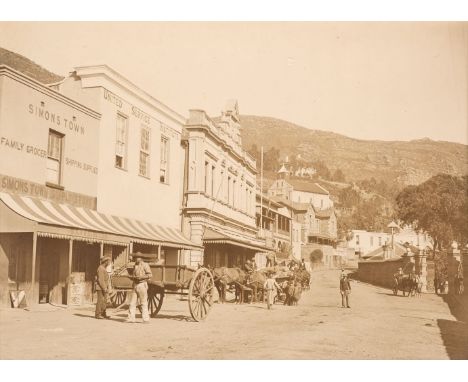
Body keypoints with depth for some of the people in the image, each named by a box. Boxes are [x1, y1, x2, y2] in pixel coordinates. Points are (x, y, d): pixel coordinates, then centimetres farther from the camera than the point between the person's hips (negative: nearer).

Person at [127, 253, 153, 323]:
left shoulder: (145, 265, -4)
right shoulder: (135, 266, 16)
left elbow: (150, 275, -10)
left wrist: (142, 277, -21)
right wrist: (132, 277, 2)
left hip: (142, 285, -7)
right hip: (135, 285, 7)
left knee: (144, 302, -4)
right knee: (132, 302, 4)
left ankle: (146, 319, -1)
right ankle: (131, 318, 7)